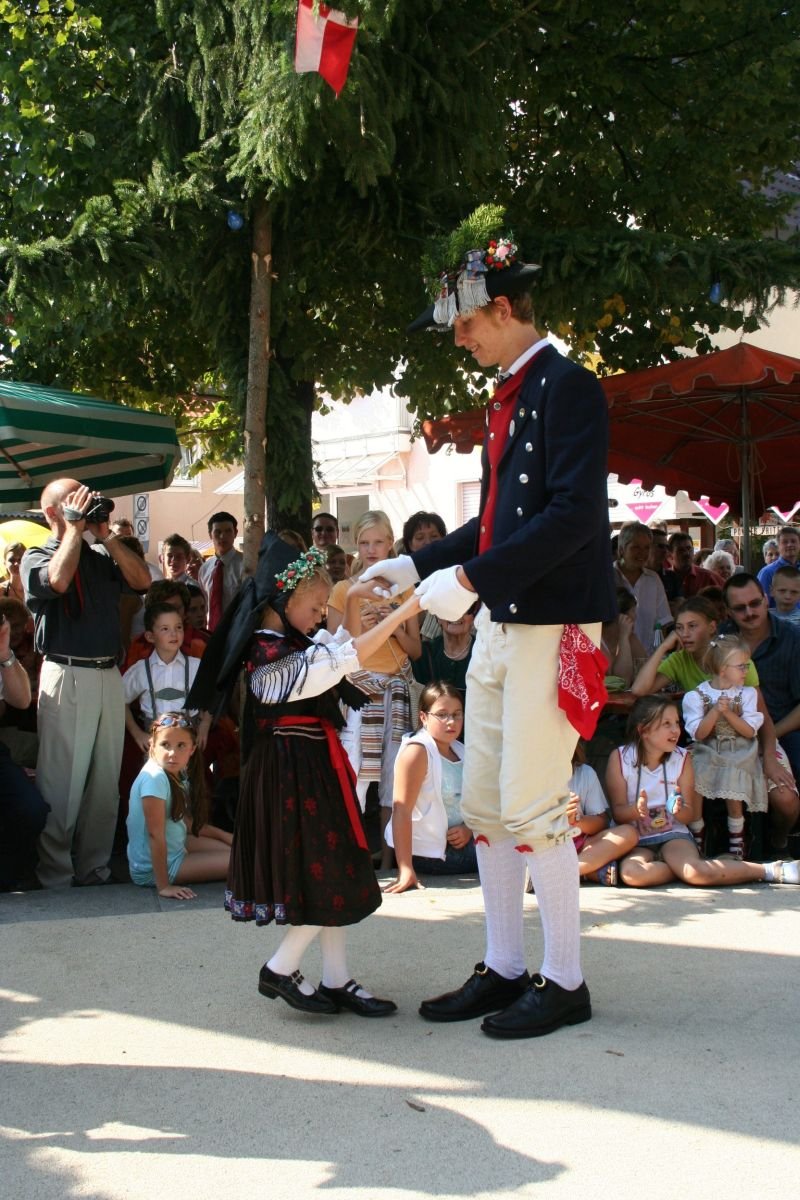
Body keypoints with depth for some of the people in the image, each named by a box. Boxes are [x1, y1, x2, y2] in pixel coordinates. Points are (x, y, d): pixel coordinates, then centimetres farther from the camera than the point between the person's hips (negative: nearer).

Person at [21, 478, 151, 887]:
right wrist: (74, 528, -8)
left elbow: (142, 581, 2)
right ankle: (54, 877, 3)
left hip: (110, 676, 5)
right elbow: (59, 580, -20)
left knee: (105, 783, 9)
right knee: (61, 784, -4)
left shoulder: (101, 557, 16)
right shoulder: (37, 557, 2)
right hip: (66, 678, -5)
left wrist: (106, 535, 2)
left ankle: (94, 871, 18)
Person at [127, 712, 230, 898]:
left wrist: (223, 835, 19)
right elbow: (155, 834, -26)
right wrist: (163, 886, -25)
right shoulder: (154, 778, -26)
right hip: (150, 870, -9)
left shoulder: (178, 773, 1)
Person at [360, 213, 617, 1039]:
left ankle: (564, 982, 9)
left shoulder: (567, 388, -11)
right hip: (500, 624, 10)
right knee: (484, 805, 12)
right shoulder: (509, 397, 17)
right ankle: (502, 969, 23)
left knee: (533, 808, -5)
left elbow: (573, 514, -21)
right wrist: (417, 565, 15)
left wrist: (471, 579, -23)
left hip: (553, 624, -9)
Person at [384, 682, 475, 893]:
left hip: (461, 843, 8)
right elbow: (401, 810, -22)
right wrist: (406, 870, -29)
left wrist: (468, 829, -8)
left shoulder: (460, 751, 9)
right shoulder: (417, 751, -15)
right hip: (427, 854, -8)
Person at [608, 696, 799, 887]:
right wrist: (636, 810, -28)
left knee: (696, 872, -33)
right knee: (631, 873, -37)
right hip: (636, 841, -1)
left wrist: (679, 810, -21)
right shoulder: (620, 758, -4)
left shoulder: (682, 758, 3)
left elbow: (690, 814, 3)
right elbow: (618, 812, -5)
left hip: (673, 835, 1)